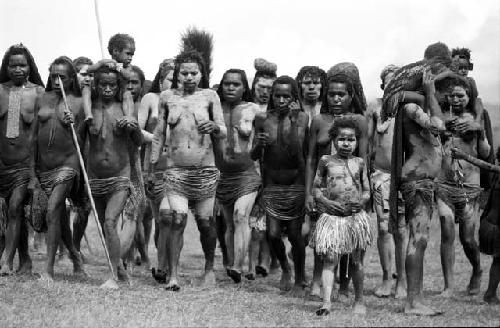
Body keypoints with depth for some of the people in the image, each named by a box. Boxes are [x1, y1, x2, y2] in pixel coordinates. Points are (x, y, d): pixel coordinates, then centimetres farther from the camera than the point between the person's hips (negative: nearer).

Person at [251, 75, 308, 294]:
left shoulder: (301, 118, -4)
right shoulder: (263, 119, 1)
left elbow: (297, 151, -15)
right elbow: (254, 156, 4)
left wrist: (293, 121, -19)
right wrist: (259, 144, -18)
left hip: (296, 183, -1)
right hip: (272, 184, 2)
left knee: (294, 233, 0)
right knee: (273, 233, -6)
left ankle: (300, 279, 20)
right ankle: (285, 269, 23)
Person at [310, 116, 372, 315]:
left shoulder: (359, 163, 9)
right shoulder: (326, 161, 5)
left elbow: (367, 191, 12)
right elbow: (316, 189, 7)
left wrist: (362, 201, -10)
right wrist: (326, 202, -11)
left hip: (356, 216, 1)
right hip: (331, 216, -1)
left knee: (356, 262, 9)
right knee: (329, 260, -10)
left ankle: (359, 301, 21)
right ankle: (326, 302, -16)